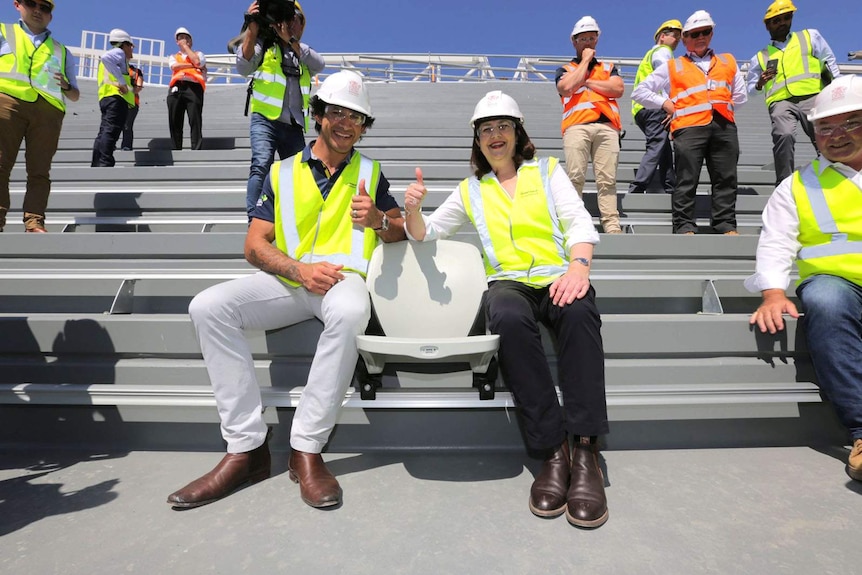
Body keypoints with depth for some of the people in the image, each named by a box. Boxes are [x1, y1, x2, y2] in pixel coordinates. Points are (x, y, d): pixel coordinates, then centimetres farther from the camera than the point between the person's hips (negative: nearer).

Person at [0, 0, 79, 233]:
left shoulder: (62, 52, 28)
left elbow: (75, 96, 25)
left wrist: (66, 86, 3)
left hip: (48, 109, 1)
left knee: (39, 170, -8)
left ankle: (35, 222, -13)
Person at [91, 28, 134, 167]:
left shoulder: (115, 54, 33)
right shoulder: (119, 52, 5)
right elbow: (106, 57, -18)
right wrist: (122, 83, -20)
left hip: (106, 97, 9)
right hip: (116, 97, -9)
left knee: (105, 132, 8)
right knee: (111, 131, -18)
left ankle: (96, 165, 6)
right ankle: (105, 164, -27)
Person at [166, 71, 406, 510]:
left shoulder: (370, 173, 15)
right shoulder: (283, 173, 13)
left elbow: (401, 230, 14)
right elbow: (255, 246, 6)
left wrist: (377, 220, -10)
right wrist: (300, 269, -13)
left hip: (342, 276, -2)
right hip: (286, 279, 2)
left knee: (349, 311, -38)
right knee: (209, 306, -23)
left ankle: (307, 450, -27)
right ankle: (246, 447, -19)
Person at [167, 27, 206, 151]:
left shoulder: (198, 54, 26)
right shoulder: (173, 56, 31)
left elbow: (197, 61, 1)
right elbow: (174, 66, 7)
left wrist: (186, 46, 12)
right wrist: (193, 66, 2)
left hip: (194, 86, -3)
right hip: (176, 88, 3)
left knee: (195, 120, -14)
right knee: (175, 122, -5)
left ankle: (196, 149, -18)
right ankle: (176, 149, -6)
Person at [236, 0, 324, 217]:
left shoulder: (304, 53, 22)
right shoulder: (264, 42, 12)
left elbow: (320, 65, -2)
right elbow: (244, 68, -5)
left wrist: (290, 40, -9)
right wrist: (252, 30, -13)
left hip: (294, 127, 5)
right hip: (265, 120, -4)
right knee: (261, 166, -23)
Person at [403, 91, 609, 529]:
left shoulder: (548, 171, 20)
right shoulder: (471, 190, 23)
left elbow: (580, 221, 5)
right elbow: (424, 233, 20)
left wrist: (579, 265, -17)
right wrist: (413, 209, -4)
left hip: (558, 278, 0)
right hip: (509, 282, 0)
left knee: (580, 312, -37)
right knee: (509, 319, -37)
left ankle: (585, 451, -33)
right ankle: (552, 451, -29)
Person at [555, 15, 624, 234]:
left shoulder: (608, 67, 29)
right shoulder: (565, 69, 24)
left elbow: (617, 89, 8)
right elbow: (567, 87, -1)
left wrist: (585, 81, 7)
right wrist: (585, 61, 9)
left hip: (607, 126, 2)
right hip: (577, 126, -1)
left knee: (607, 179, -7)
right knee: (575, 177, -15)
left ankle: (612, 225, -11)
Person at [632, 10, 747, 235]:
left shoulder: (728, 62, 27)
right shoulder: (672, 67, 17)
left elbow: (740, 95, 28)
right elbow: (639, 91, 11)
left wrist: (722, 105, 13)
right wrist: (666, 104, 3)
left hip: (724, 126, 3)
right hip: (689, 126, -3)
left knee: (726, 179, 0)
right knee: (687, 179, -8)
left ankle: (726, 225, 4)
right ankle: (684, 226, -7)